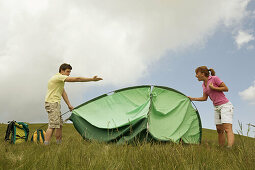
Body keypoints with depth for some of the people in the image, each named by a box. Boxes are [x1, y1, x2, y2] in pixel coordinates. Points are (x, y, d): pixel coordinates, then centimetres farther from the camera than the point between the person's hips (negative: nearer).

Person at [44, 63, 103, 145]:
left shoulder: (60, 79, 16)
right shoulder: (59, 77, -15)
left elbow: (63, 92, 20)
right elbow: (77, 79, -21)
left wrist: (69, 105, 17)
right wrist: (92, 79, -18)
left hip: (56, 104, 10)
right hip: (52, 103, -10)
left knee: (60, 124, 14)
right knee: (53, 125, -15)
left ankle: (59, 143, 22)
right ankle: (45, 145, -16)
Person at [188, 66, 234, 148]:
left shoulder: (214, 78, -12)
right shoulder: (204, 84, 10)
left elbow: (226, 89, -9)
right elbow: (204, 98, 17)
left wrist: (213, 88, -15)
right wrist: (192, 99, 13)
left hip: (225, 105, -8)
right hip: (217, 108, 8)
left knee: (228, 129, -19)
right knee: (219, 130, 9)